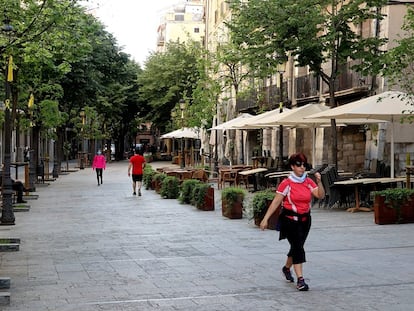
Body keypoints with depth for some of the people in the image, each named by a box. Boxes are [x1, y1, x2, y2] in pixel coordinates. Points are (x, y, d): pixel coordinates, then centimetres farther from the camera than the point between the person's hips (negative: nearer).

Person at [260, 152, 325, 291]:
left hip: (305, 220, 5)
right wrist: (266, 218, -12)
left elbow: (320, 195, -3)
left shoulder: (309, 182, 5)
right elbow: (276, 202, -10)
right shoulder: (286, 183, -9)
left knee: (297, 247, 17)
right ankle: (300, 279, -14)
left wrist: (319, 182, -17)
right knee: (297, 246, -14)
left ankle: (286, 268, 43)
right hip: (290, 220, -5)